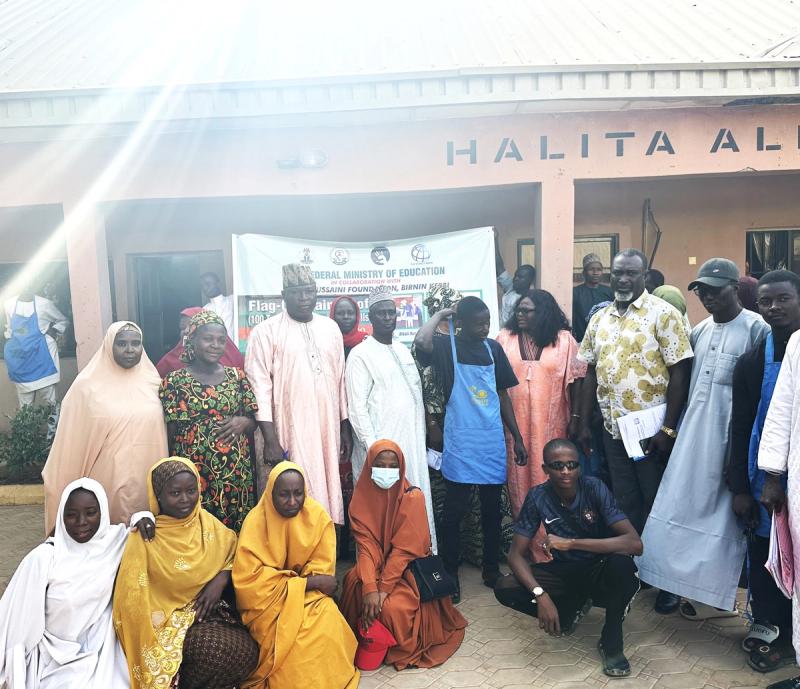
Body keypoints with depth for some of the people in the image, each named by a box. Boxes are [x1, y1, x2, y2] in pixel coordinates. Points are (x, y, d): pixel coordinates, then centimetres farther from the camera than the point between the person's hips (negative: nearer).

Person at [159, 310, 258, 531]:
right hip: (194, 472, -2)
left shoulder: (237, 376, 6)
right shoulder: (175, 381, -3)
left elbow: (253, 422, 11)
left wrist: (243, 422, -10)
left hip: (235, 472, 3)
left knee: (234, 531, 9)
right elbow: (170, 433, -1)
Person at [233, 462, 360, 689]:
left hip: (309, 596, 2)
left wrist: (294, 585, -24)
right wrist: (306, 582, -22)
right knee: (289, 635, -30)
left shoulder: (318, 516, -8)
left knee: (328, 628, -26)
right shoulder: (256, 521, -14)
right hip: (271, 602, -2)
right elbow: (249, 580, -19)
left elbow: (321, 572, -5)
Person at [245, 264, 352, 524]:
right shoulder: (266, 332, -4)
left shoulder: (331, 328, 10)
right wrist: (270, 440, -14)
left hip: (328, 431, 4)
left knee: (328, 491, 10)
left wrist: (346, 429, 13)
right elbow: (260, 387, -8)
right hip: (290, 434, -4)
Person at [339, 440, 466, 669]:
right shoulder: (361, 499, -4)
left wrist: (383, 589, -24)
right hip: (376, 567, 3)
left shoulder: (413, 497, -12)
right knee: (355, 584, -27)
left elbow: (403, 549, -17)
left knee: (393, 607, -30)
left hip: (407, 570, -3)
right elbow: (366, 546, -12)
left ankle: (399, 649, 5)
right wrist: (370, 588, -27)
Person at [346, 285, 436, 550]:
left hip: (412, 446, 7)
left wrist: (422, 442, 14)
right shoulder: (361, 354, -7)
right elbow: (357, 407, -12)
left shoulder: (403, 350, 15)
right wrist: (373, 448, -17)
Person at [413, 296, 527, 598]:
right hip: (461, 443, -4)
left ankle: (492, 570, 30)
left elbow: (503, 395, 12)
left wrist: (517, 438, 12)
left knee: (492, 509, 15)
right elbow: (421, 341, -31)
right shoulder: (446, 347, -7)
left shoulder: (493, 348, 7)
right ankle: (450, 574, 20)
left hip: (493, 441, 5)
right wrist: (440, 314, -14)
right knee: (455, 511, 4)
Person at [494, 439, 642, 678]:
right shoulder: (538, 497, -16)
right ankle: (574, 606, 6)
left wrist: (570, 543, -36)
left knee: (621, 562, -37)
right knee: (504, 589, -20)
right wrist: (541, 595, -30)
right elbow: (516, 554, -13)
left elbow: (635, 543, -31)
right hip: (564, 571, 3)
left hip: (599, 571, -2)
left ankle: (611, 641, -9)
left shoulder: (595, 488, -21)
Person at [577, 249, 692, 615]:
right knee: (625, 504, 16)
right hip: (613, 430, 5)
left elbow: (679, 373, -11)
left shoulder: (663, 314, -8)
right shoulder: (600, 319, 9)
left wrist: (668, 429, -15)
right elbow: (591, 373, 11)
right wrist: (584, 423, 8)